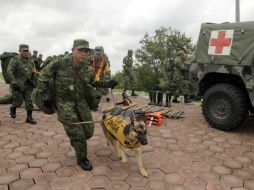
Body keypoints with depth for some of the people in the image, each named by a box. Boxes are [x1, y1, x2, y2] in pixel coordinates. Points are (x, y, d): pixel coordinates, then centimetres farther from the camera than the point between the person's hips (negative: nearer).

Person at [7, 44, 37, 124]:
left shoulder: (30, 61, 6)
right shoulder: (15, 60, -12)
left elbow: (33, 72, 17)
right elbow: (9, 71, -19)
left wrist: (32, 81, 5)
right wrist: (14, 83, -25)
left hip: (27, 85, 4)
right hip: (18, 85, -4)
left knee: (29, 100, -3)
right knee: (18, 101, 4)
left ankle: (29, 117, 5)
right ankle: (12, 108, 38)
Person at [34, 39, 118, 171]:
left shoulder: (88, 70, -5)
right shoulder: (59, 63, -18)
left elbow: (93, 83, 15)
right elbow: (43, 76, -6)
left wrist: (107, 85, 1)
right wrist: (44, 96, -6)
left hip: (82, 102, 5)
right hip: (64, 103, -4)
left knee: (88, 131, 7)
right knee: (78, 134, -4)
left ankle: (74, 139, 42)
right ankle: (82, 159, 23)